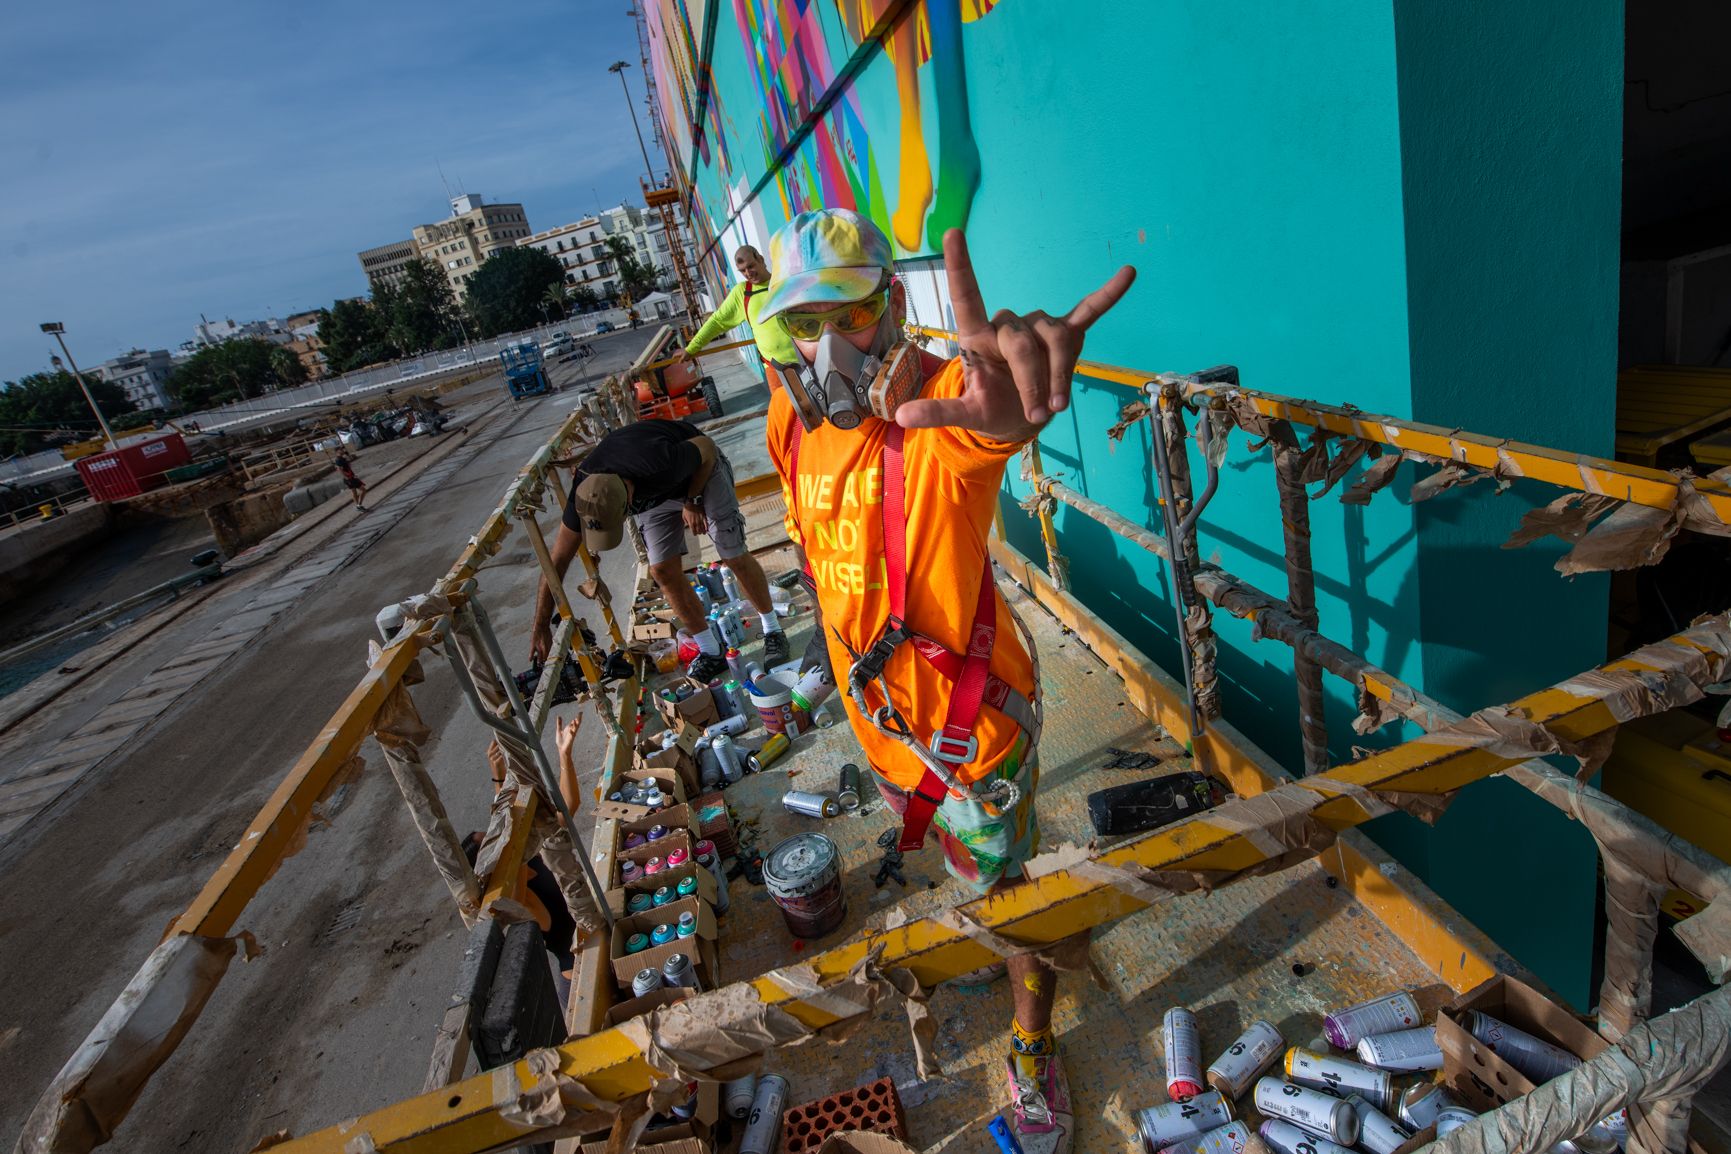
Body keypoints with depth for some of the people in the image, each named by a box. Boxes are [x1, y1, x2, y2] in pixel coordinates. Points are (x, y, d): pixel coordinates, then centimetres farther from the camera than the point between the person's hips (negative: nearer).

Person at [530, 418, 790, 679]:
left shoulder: (659, 466, -46)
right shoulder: (584, 494, -29)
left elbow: (706, 446, -23)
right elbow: (558, 561, -19)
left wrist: (692, 501, -17)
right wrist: (541, 627, -17)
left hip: (699, 471, -4)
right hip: (654, 494, 4)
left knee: (735, 557, -7)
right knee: (663, 571, -6)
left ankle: (773, 630, 15)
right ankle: (711, 654, 7)